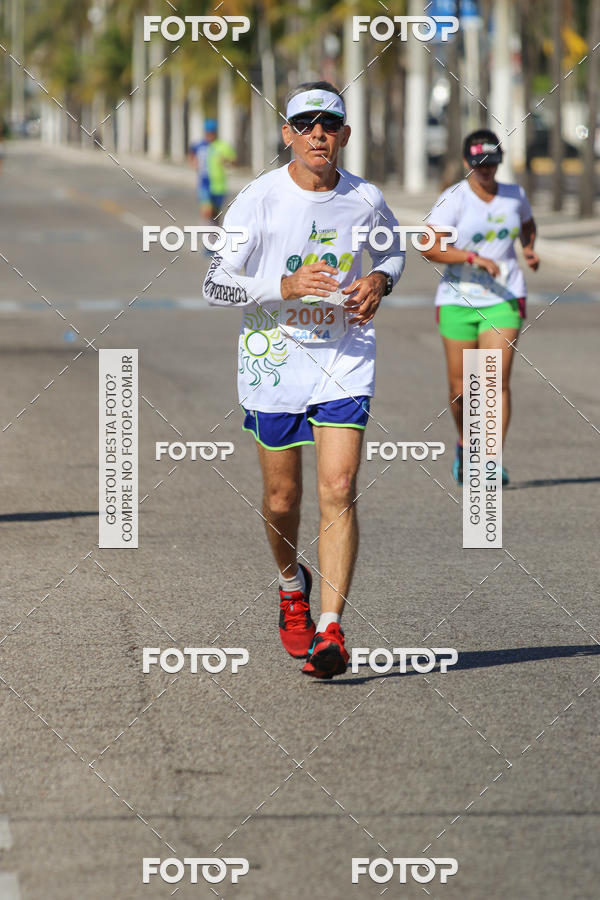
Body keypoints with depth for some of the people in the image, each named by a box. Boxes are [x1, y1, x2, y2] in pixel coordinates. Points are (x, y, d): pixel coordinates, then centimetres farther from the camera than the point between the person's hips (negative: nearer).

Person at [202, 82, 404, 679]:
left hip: (345, 359, 0)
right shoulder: (258, 200, -9)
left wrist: (379, 281, -3)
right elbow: (215, 283, -8)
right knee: (281, 500, 9)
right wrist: (286, 286, -22)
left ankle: (330, 629, -13)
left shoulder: (366, 200, -2)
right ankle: (292, 586, 40)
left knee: (338, 491, -13)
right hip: (273, 359, 0)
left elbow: (394, 249, 20)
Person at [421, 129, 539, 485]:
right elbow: (429, 247, -16)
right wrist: (474, 258, -25)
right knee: (460, 389, 5)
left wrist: (530, 249, 8)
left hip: (504, 299, 2)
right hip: (459, 301, -2)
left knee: (498, 379, -12)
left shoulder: (515, 195, 6)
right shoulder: (453, 199, -8)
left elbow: (528, 225, 29)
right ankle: (465, 445, 33)